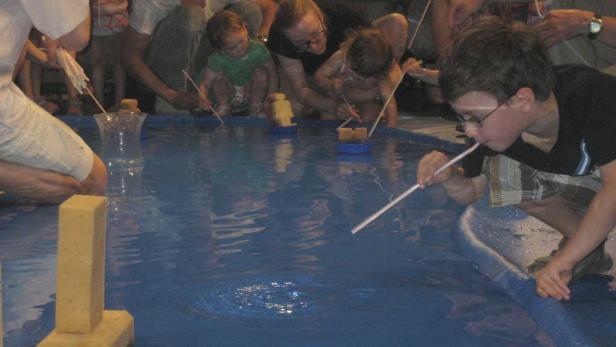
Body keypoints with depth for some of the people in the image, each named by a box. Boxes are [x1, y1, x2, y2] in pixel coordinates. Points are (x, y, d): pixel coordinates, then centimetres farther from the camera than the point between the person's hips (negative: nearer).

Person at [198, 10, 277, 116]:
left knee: (261, 72, -26)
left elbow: (272, 75, -15)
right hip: (229, 95, 0)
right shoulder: (217, 60, -22)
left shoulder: (258, 50, -21)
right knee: (219, 74, -26)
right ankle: (224, 106, -5)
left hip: (251, 92, 0)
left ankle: (256, 104, -7)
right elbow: (205, 84, -23)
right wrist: (202, 98, -45)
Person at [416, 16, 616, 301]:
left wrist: (564, 261, -38)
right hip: (584, 183, 7)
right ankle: (591, 249, 0)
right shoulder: (499, 121, -14)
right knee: (499, 170, -11)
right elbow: (471, 190, 1)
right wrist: (449, 178, -23)